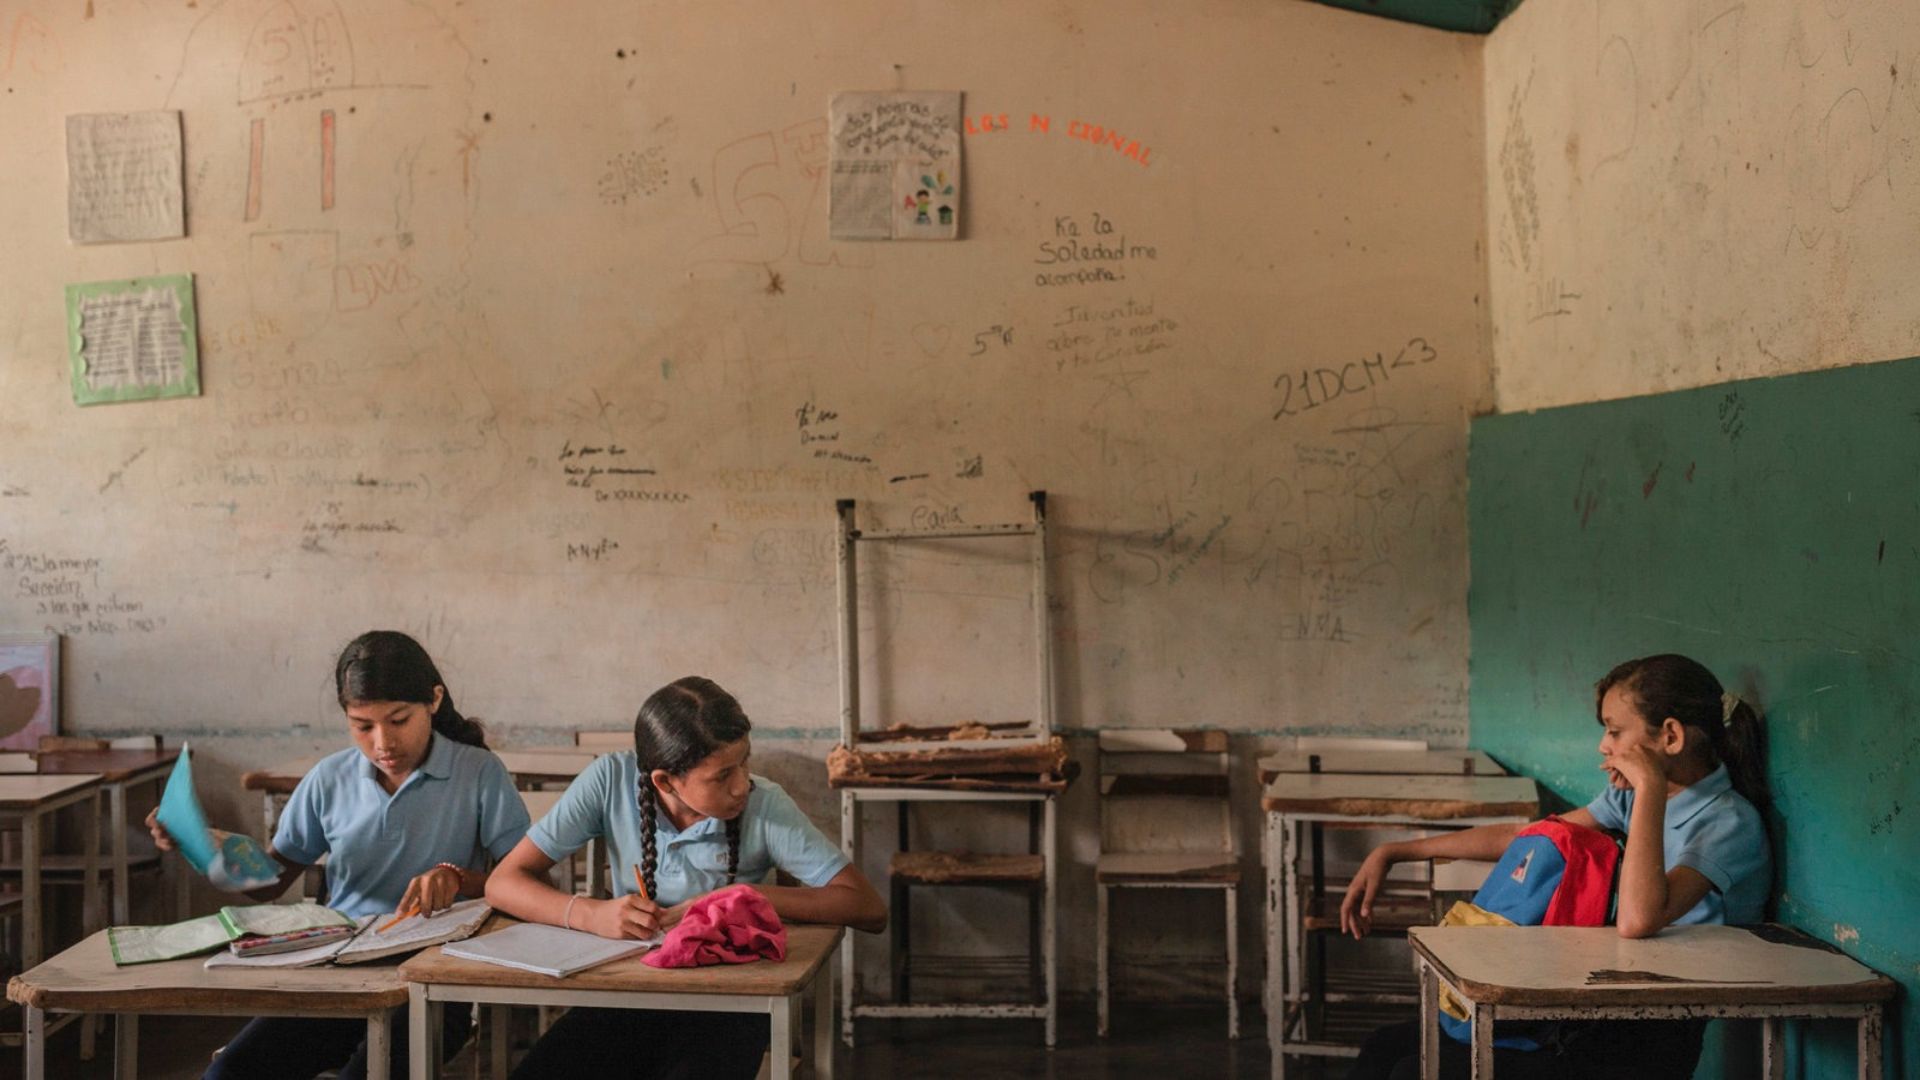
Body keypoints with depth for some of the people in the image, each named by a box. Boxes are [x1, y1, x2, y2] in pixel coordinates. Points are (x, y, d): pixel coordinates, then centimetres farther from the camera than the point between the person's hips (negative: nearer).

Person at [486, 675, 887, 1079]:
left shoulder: (764, 805, -13)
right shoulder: (610, 781, -10)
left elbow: (869, 909, -14)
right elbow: (504, 883, -10)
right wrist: (592, 914, -28)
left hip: (727, 1003, -1)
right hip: (627, 993, 2)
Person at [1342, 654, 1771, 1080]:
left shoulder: (1730, 822, -18)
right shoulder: (1633, 795, 7)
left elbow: (1637, 921, -35)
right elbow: (1521, 837, 15)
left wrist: (1650, 786, -28)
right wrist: (1392, 853, 14)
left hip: (1654, 1037, -8)